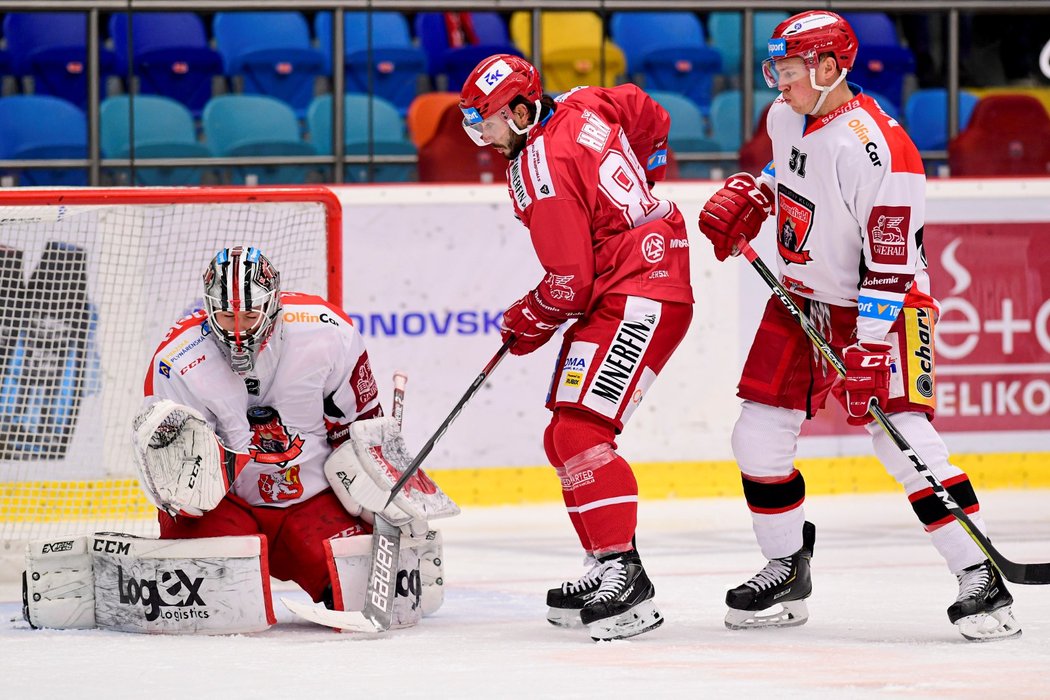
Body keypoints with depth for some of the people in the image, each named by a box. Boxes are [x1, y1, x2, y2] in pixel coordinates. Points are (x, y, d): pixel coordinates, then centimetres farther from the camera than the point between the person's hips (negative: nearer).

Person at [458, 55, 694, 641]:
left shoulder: (540, 170, -19)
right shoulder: (582, 108, 7)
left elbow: (569, 283, -18)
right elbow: (652, 119, 25)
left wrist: (526, 324, 0)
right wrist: (630, 195, 30)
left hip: (639, 300, -11)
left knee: (580, 433, -21)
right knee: (567, 438, 12)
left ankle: (624, 576, -26)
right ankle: (609, 571, 15)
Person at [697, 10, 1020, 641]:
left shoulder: (875, 147, -27)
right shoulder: (787, 117, 0)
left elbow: (892, 263, -27)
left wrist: (867, 350, -29)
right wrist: (748, 198, 7)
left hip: (880, 306, -8)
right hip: (803, 300, 8)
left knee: (902, 437, -20)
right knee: (758, 437, 4)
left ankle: (983, 581, -16)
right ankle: (787, 573, 20)